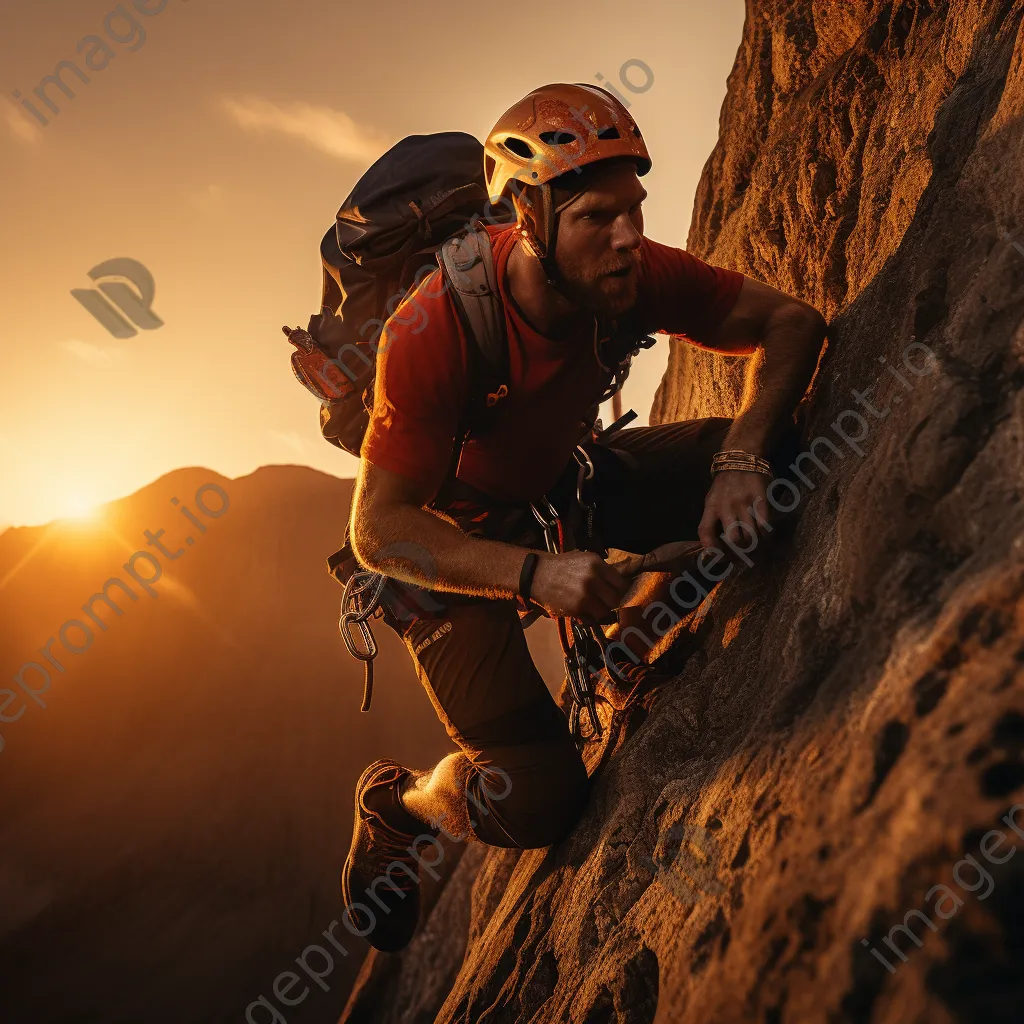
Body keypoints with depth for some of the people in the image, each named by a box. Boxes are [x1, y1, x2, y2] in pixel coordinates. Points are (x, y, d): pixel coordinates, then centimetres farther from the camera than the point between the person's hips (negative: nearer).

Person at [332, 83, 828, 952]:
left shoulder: (629, 272, -22)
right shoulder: (432, 333, -35)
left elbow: (791, 322, -15)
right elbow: (378, 529, -30)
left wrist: (741, 462, -31)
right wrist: (534, 574, -42)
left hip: (563, 483, 5)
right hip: (453, 536, -5)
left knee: (780, 462, -15)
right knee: (539, 799, -19)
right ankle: (400, 805, 16)